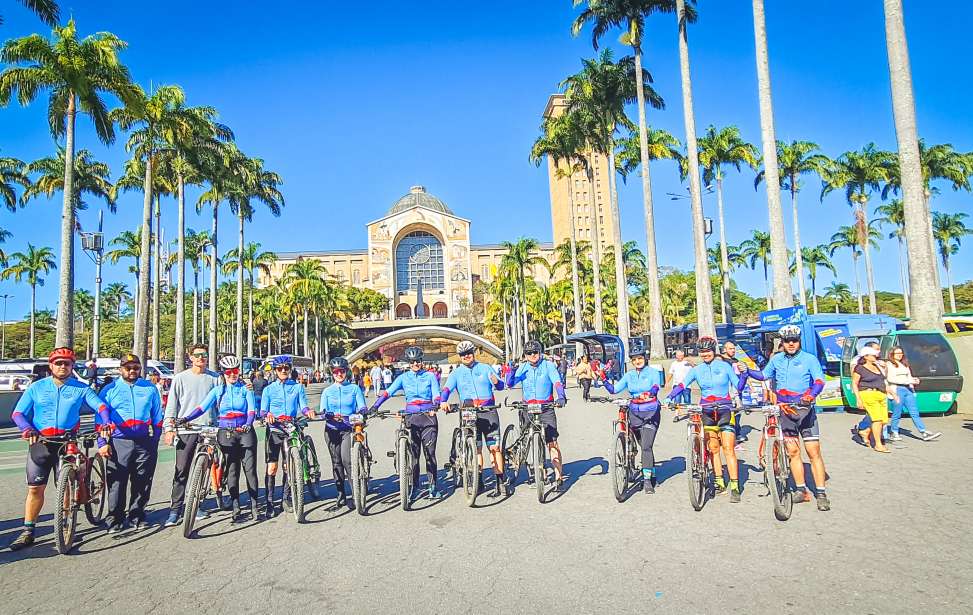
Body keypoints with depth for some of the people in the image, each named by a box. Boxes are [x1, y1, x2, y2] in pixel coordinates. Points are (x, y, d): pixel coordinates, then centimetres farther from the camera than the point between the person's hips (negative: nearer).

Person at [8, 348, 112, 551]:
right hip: (40, 443, 0)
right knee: (35, 488, 2)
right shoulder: (37, 387, 4)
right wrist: (27, 428, -18)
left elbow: (100, 406, -3)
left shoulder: (80, 388, 2)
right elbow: (17, 413, 2)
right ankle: (28, 532, 12)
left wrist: (105, 422, -23)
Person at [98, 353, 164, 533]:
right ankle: (115, 519, 12)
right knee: (117, 483, -2)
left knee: (142, 483, 6)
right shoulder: (110, 390, 8)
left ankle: (136, 517, 19)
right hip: (119, 443, -1)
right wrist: (102, 443, -2)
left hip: (145, 443, 2)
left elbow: (157, 418, 16)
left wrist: (155, 441, 10)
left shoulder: (150, 388, 13)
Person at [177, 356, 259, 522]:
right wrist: (185, 419, -18)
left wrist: (248, 424, -24)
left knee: (250, 470, -2)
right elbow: (202, 407, -3)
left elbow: (252, 410, -5)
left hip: (245, 432, -1)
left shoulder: (246, 388, 3)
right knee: (232, 472, 3)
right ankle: (236, 510, 10)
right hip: (226, 434, 1)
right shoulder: (218, 390, 8)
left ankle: (254, 507, 8)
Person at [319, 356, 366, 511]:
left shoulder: (355, 388, 6)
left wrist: (361, 411, -25)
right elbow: (323, 411, 0)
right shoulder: (327, 391, 11)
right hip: (332, 429, 3)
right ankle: (341, 497, 16)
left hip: (349, 429, -3)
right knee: (336, 463, 6)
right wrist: (331, 415, -21)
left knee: (347, 460, -17)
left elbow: (362, 407, -1)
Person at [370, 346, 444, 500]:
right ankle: (414, 487, 15)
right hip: (411, 417, 1)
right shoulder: (403, 377, 7)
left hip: (428, 417, -1)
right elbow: (388, 391, -3)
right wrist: (375, 406, -17)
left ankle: (433, 486, 11)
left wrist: (435, 406, -25)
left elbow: (436, 394, -4)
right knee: (412, 454, 4)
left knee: (430, 453, 0)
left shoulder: (430, 376, 6)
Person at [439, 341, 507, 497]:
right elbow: (447, 388, -6)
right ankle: (479, 481, 9)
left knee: (495, 448, -3)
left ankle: (500, 482, 2)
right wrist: (443, 401, -27)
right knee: (476, 449, -1)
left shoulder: (485, 368, 10)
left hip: (489, 411, 0)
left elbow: (500, 386, 4)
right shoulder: (456, 373, 10)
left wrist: (496, 382, -20)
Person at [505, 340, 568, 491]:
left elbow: (557, 382, -13)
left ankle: (559, 478, -8)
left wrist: (561, 397, -31)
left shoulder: (548, 366, 0)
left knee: (552, 443, -10)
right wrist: (510, 371, -19)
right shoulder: (523, 368, 7)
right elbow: (510, 384, -1)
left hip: (546, 408, -3)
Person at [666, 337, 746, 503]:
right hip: (706, 411, 2)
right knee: (713, 448, 6)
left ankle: (735, 487, -6)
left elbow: (738, 387, -1)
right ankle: (719, 483, 16)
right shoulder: (697, 370, 4)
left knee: (728, 448, -9)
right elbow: (681, 385, -4)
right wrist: (669, 398, -18)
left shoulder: (725, 366, 1)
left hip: (724, 410, -2)